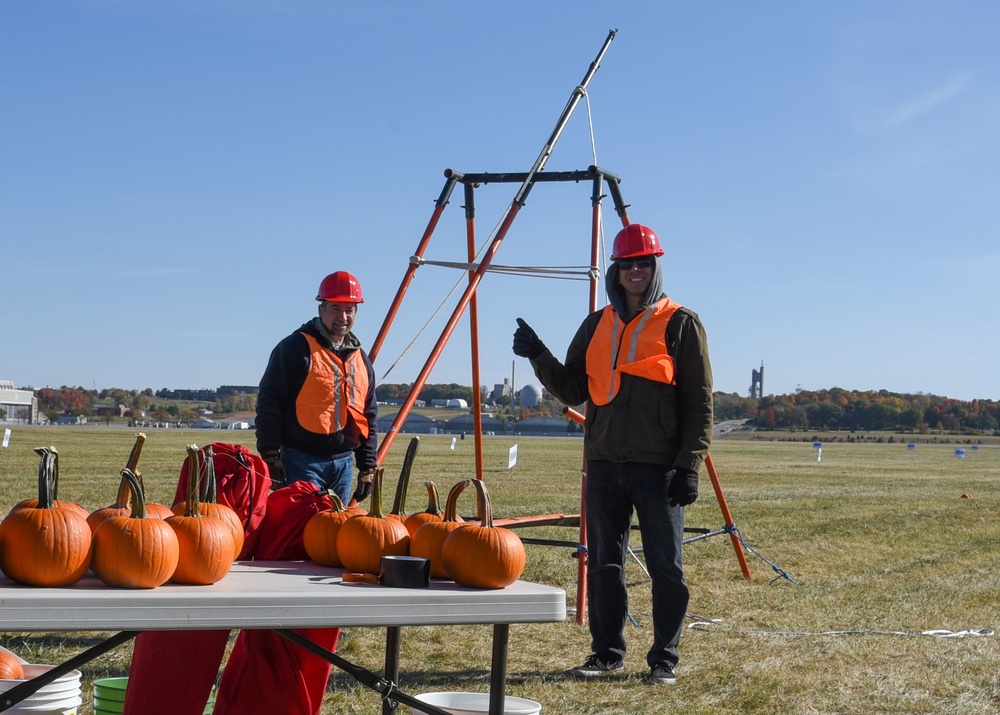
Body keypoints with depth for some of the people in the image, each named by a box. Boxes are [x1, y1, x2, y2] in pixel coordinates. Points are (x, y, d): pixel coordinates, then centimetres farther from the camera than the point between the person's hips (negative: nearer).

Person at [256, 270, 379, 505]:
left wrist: (367, 468, 15)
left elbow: (369, 417, 20)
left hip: (343, 462, 6)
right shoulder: (296, 347, -4)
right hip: (302, 460, -6)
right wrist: (271, 456, -13)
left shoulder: (361, 359, 15)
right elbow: (268, 403, -7)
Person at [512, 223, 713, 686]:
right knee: (603, 564, 9)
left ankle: (664, 659, 10)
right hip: (603, 462, 5)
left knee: (665, 565, 0)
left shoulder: (680, 324, -1)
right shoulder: (596, 326, 14)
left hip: (658, 466, -5)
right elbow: (572, 392, 14)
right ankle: (607, 653, 19)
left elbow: (699, 402, -4)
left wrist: (689, 465, -11)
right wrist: (539, 357, -2)